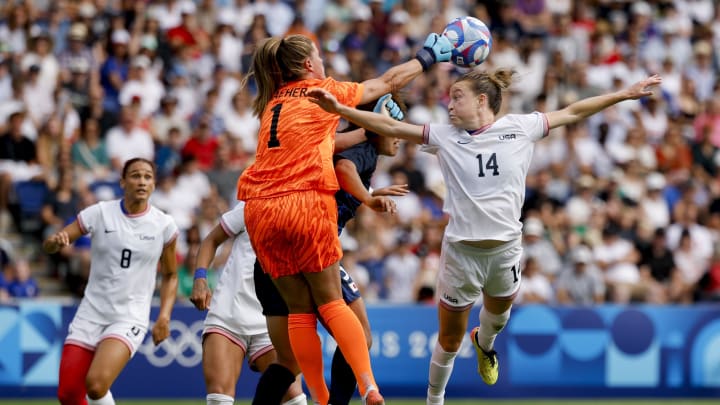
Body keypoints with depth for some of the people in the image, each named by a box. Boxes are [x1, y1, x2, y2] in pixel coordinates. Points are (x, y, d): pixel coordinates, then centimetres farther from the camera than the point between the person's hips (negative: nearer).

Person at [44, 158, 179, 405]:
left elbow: (170, 275, 11)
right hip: (91, 313, 2)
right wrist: (55, 241, -25)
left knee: (96, 384, -27)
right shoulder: (100, 213, -2)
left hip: (130, 318, -2)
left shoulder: (164, 225, -2)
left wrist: (164, 316, -2)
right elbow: (48, 246, -1)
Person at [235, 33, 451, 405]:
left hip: (260, 208, 5)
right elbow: (387, 82, 19)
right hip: (306, 204, -5)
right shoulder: (323, 92, 8)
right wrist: (428, 57, 31)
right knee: (330, 301, -3)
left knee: (299, 309, 6)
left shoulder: (273, 103, 23)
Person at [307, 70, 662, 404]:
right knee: (450, 339, 5)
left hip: (506, 248, 1)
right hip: (461, 250, -1)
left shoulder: (519, 128, -3)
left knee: (499, 312, 27)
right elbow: (390, 127, -6)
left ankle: (485, 343, 61)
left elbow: (572, 113, 3)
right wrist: (339, 109, -15)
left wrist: (625, 94, 2)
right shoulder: (444, 136, -3)